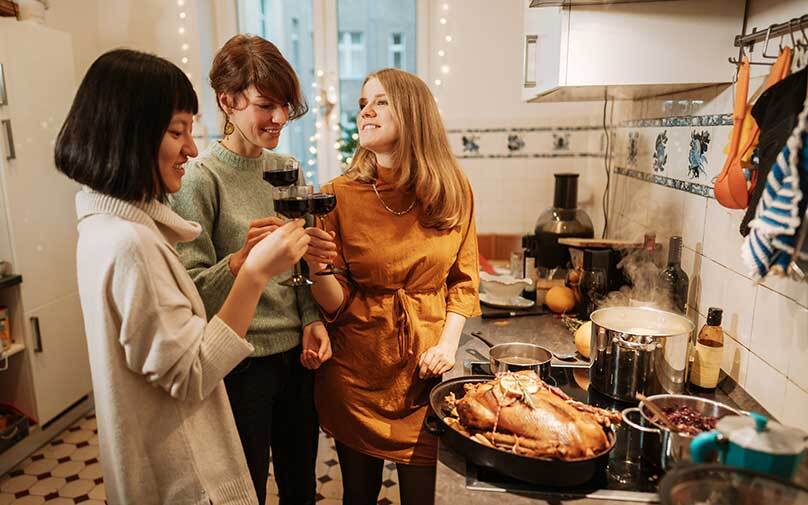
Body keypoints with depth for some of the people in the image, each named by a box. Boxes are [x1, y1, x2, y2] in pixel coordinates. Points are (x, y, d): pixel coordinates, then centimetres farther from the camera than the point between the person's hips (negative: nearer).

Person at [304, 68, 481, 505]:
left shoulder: (452, 191, -4)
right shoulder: (341, 194, -9)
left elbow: (463, 279, 6)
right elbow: (336, 303, -6)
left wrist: (448, 342, -5)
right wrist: (317, 268, -26)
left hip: (425, 364, 1)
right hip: (356, 365, 0)